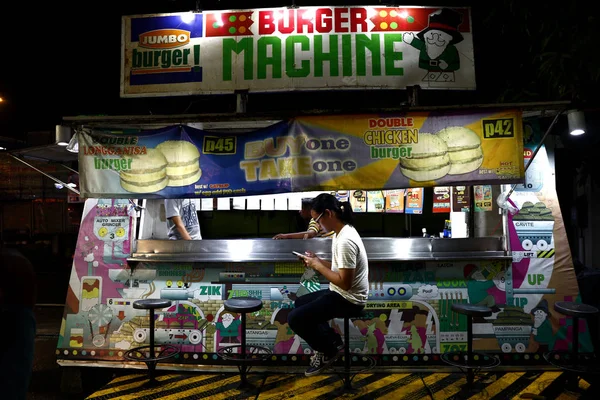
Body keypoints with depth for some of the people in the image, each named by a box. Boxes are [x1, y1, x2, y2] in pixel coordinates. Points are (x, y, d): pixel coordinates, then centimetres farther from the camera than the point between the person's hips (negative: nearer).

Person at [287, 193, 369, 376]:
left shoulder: (345, 241, -27)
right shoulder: (342, 232, 5)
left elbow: (344, 282, -27)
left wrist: (318, 266, -18)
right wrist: (317, 260, 3)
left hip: (348, 299, -11)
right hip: (341, 294, 11)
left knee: (295, 318, -13)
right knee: (300, 303, 23)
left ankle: (328, 351, 8)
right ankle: (331, 340, 21)